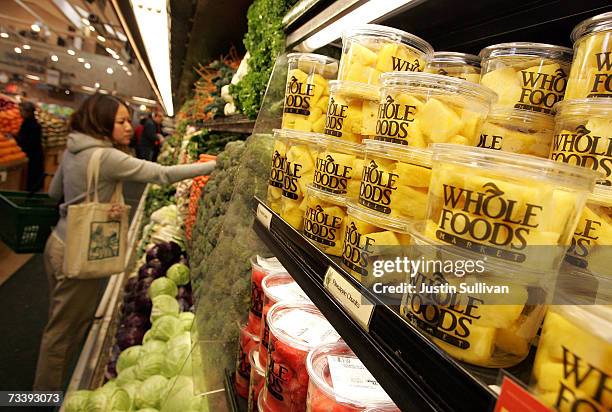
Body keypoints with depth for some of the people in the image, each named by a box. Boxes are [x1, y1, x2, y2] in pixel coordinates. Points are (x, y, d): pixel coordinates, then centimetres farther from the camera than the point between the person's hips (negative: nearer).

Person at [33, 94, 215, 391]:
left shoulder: (73, 150, 6)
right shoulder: (106, 157, -22)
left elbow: (54, 191, 19)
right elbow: (162, 174, -28)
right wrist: (215, 165, -26)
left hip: (60, 243, 9)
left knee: (60, 325, 24)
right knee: (64, 332, 9)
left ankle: (45, 390, 43)